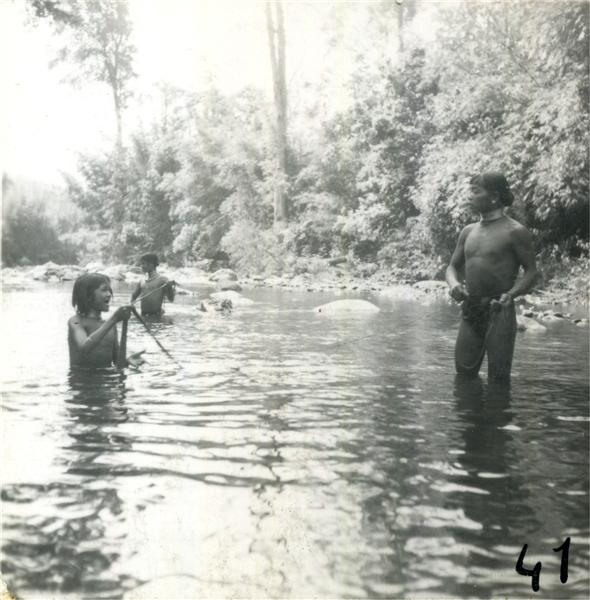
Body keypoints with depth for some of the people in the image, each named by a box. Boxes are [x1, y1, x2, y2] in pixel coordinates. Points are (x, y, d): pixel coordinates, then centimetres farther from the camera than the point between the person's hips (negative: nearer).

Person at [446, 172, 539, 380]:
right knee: (463, 374, 9)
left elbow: (532, 271, -2)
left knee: (498, 379, -2)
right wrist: (454, 284, -5)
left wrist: (511, 294, -20)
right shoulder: (468, 231, 14)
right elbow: (453, 267, 19)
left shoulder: (515, 232, -3)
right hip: (470, 311, 6)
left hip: (499, 311, -5)